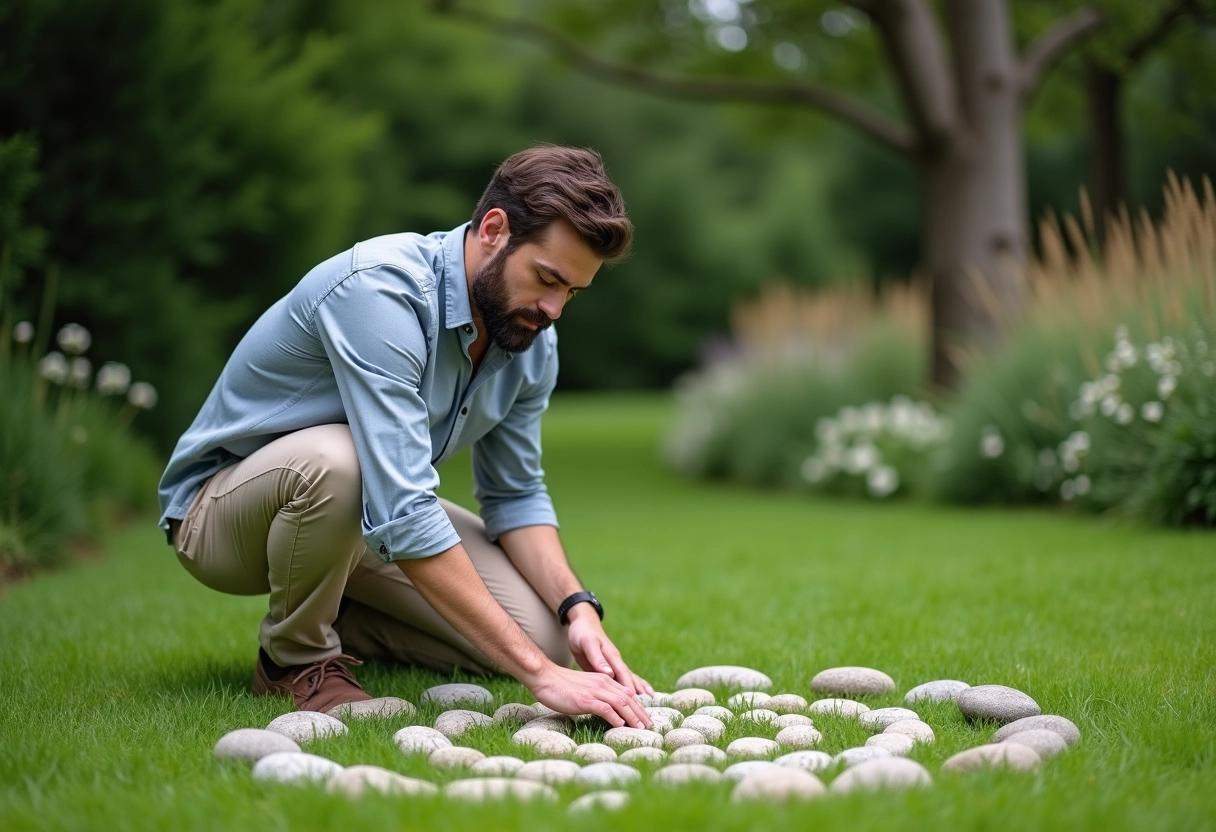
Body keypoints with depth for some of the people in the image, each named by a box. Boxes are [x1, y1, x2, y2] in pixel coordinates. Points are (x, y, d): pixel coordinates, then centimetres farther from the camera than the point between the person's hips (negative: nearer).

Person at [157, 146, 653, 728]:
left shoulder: (532, 341, -8)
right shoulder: (379, 289, -33)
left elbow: (515, 495, 3)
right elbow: (402, 516, -41)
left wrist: (578, 610, -17)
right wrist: (540, 674, -42)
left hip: (360, 520, 7)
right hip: (219, 514, -6)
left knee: (542, 631, -11)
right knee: (335, 460, -40)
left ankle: (334, 624, 12)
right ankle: (296, 659, -10)